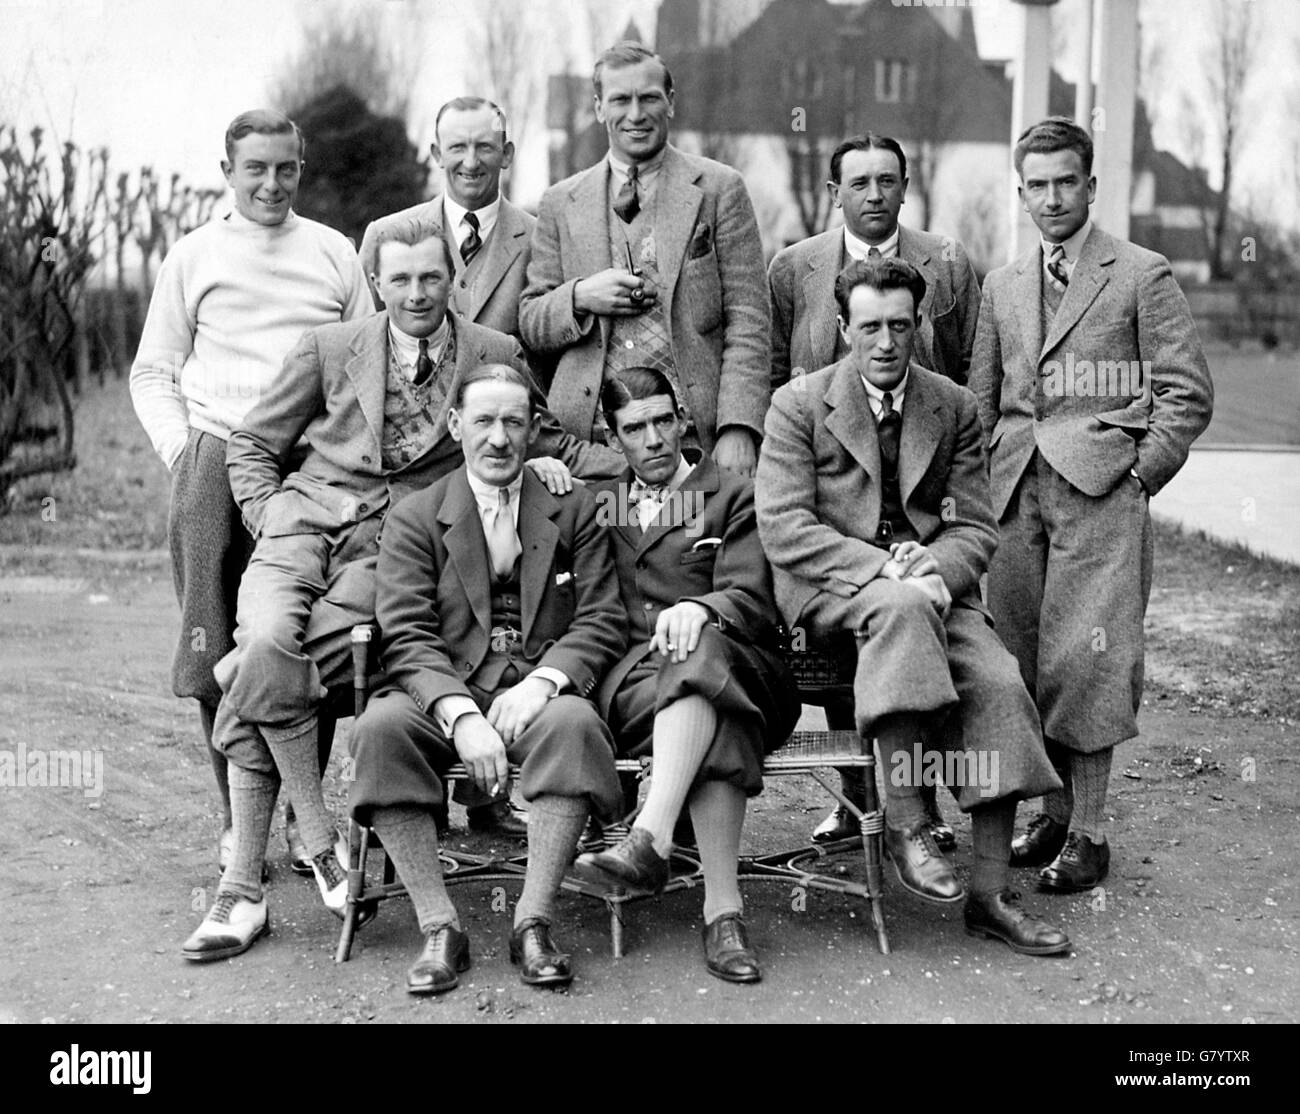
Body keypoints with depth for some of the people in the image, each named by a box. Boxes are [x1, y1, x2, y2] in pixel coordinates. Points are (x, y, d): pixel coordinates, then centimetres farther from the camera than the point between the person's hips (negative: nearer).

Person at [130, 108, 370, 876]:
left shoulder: (333, 252, 13)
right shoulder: (195, 256, 11)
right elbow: (153, 371, 13)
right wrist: (179, 447, -1)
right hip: (217, 463, 0)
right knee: (218, 650, -3)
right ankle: (239, 820, 6)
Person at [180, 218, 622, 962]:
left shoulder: (496, 355, 10)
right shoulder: (330, 349, 12)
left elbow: (555, 449, 20)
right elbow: (251, 447, 18)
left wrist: (655, 463, 4)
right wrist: (270, 515, 1)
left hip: (392, 545, -2)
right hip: (306, 524, 2)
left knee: (260, 675, -27)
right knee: (267, 645, -32)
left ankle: (244, 887, -15)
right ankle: (321, 839, -16)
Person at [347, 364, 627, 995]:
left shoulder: (573, 509, 13)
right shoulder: (414, 519, 10)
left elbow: (602, 622, 4)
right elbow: (407, 636, -3)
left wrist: (542, 683, -16)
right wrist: (462, 715, -21)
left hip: (540, 694, 0)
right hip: (445, 692, 0)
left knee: (573, 722, -35)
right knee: (379, 727, -31)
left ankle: (533, 924, -29)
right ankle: (438, 929, -26)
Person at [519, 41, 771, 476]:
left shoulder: (719, 188, 5)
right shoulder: (560, 203, 13)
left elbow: (748, 321, 0)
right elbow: (529, 325, 14)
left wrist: (738, 430, -11)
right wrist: (579, 298, -7)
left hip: (694, 433, -2)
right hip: (587, 436, 2)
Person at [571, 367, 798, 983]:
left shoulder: (734, 496, 15)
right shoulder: (597, 502, 25)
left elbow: (752, 601, 1)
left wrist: (698, 609, -24)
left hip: (732, 664, -1)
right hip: (629, 677, 1)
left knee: (701, 648, -41)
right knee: (717, 727, -36)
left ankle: (650, 839, -54)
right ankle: (723, 908, -46)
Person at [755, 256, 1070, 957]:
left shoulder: (955, 407, 12)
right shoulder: (799, 404, 2)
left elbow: (974, 527, 9)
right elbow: (783, 526, -8)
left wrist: (935, 573, -15)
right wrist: (883, 568, -20)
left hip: (932, 586, 4)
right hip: (829, 589, -3)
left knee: (999, 683, -24)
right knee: (900, 607, -38)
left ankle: (989, 894, -18)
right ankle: (904, 824, -31)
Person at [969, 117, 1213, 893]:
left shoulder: (1143, 277, 2)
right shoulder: (1003, 286, 18)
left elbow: (1188, 395, -1)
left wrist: (1136, 476, -6)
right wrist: (994, 478, 10)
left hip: (1100, 490, -5)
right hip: (1016, 494, 5)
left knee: (1085, 657, -9)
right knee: (1023, 660, 3)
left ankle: (1089, 834, -2)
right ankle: (1054, 813, 15)